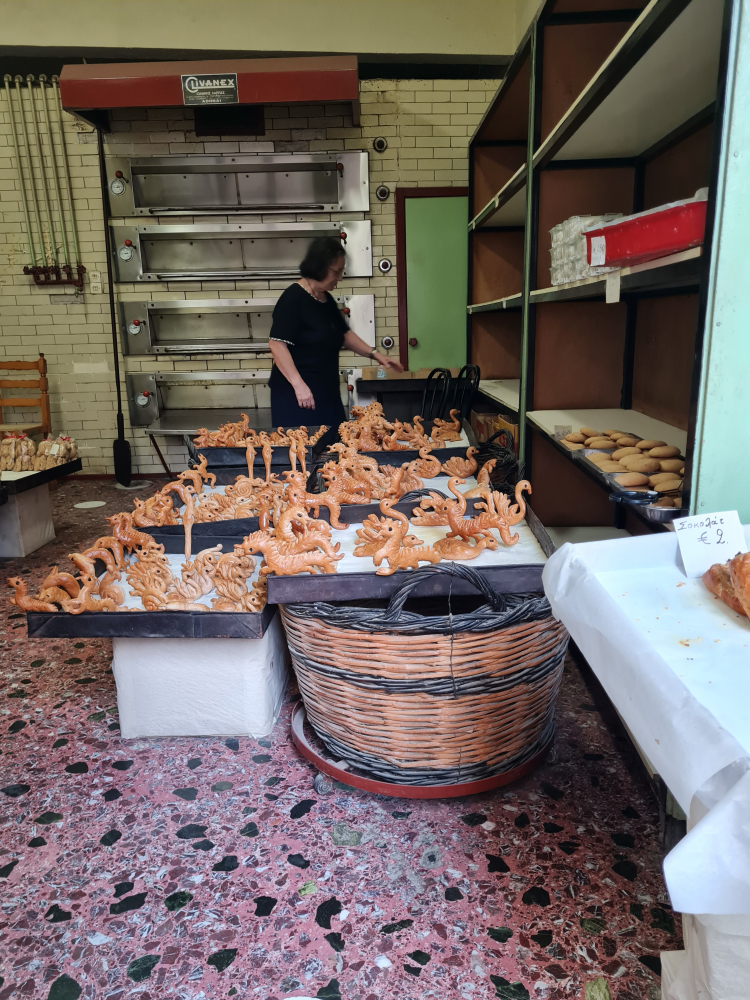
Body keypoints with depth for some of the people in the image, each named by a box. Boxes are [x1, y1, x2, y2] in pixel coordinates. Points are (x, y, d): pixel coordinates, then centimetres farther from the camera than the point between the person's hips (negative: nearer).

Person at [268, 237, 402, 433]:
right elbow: (277, 345, -20)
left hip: (326, 390, 9)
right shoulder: (292, 299, -14)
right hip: (297, 393, -9)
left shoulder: (327, 299, 12)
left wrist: (374, 354, 14)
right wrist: (298, 385, -25)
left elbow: (344, 333, 24)